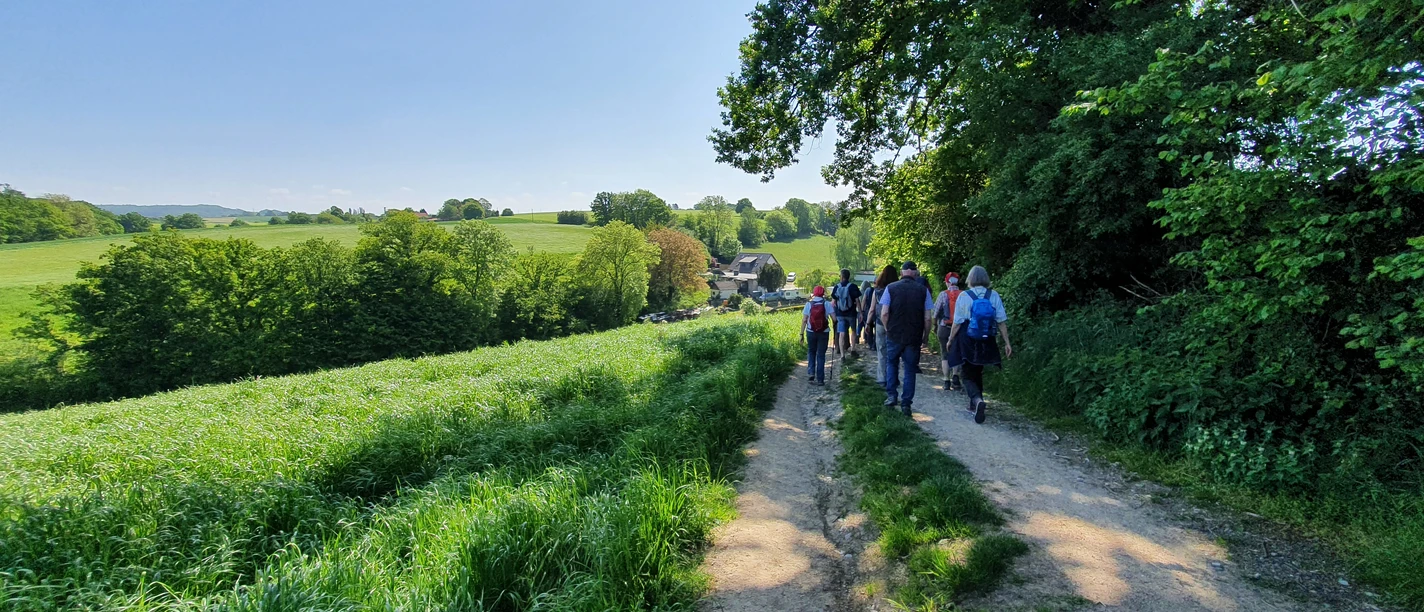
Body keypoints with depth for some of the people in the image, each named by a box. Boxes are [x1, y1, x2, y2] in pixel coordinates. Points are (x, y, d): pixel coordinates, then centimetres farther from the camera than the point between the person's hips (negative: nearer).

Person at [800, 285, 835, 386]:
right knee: (821, 355, 8)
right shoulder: (827, 304, -4)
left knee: (811, 352, 19)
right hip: (824, 332, 0)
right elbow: (834, 319, -10)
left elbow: (804, 320, -6)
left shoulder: (808, 304, -3)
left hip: (811, 332, 1)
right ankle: (820, 379, 9)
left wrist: (802, 333, -1)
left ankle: (811, 373, 4)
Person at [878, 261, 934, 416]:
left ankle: (891, 396, 16)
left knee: (891, 364, 21)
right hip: (914, 337, 0)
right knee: (910, 370, 10)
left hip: (894, 335, 0)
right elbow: (927, 318, -4)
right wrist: (925, 336, 8)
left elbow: (884, 313, -10)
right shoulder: (923, 290, -4)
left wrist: (887, 328, 8)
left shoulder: (891, 288, -6)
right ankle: (906, 404, 11)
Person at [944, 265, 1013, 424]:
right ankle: (974, 405, 29)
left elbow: (957, 322, -8)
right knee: (978, 373, 21)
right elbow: (1001, 321, -3)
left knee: (969, 376, 3)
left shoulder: (964, 296, -11)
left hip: (967, 342, -3)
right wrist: (1007, 343, 2)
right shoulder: (994, 295, -4)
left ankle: (977, 400, -24)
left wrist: (950, 340, 5)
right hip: (986, 343, 3)